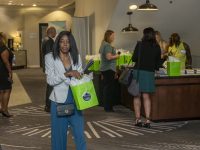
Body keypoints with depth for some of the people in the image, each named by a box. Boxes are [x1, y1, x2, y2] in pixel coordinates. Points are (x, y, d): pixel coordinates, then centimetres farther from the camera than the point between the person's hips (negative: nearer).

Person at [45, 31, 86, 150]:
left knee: (80, 133, 4)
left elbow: (80, 76, 10)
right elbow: (50, 80, -12)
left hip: (75, 100, 3)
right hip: (59, 101, -2)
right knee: (59, 134, 8)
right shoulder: (50, 57, -4)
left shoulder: (76, 57, 7)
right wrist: (67, 74, -23)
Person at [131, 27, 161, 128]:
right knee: (146, 97, 9)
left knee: (137, 96, 8)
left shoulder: (140, 44, -5)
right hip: (150, 73, 3)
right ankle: (147, 120, 2)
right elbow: (158, 62, 9)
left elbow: (134, 58, -5)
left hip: (138, 71, -2)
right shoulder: (157, 47, 5)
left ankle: (138, 119, 8)